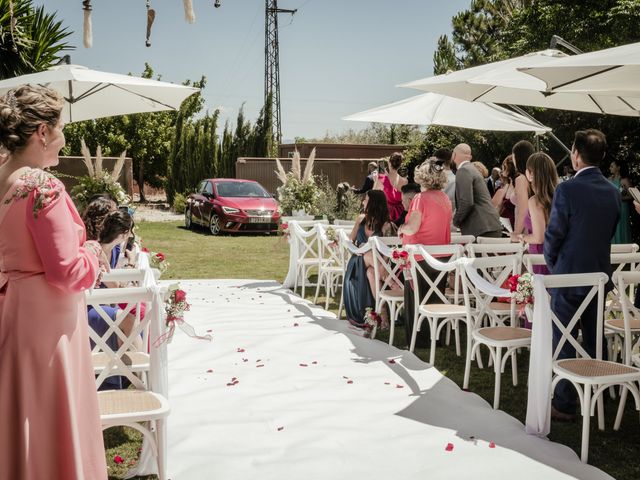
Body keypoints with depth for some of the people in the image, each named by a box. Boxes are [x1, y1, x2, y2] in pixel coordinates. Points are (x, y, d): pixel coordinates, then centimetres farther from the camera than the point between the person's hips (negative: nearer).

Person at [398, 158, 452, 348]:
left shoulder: (421, 198, -15)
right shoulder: (446, 199, 6)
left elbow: (412, 227, -22)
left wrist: (401, 229, -1)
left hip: (421, 256, -6)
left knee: (417, 298, 5)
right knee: (436, 298, 14)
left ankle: (418, 338, 10)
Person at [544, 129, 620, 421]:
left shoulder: (567, 190, -18)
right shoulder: (613, 192, 2)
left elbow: (553, 235, -15)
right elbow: (610, 231, 9)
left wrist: (552, 264, 3)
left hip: (568, 276, -6)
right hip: (600, 275, 6)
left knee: (563, 344, 3)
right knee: (594, 341, 17)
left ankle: (564, 405, 9)